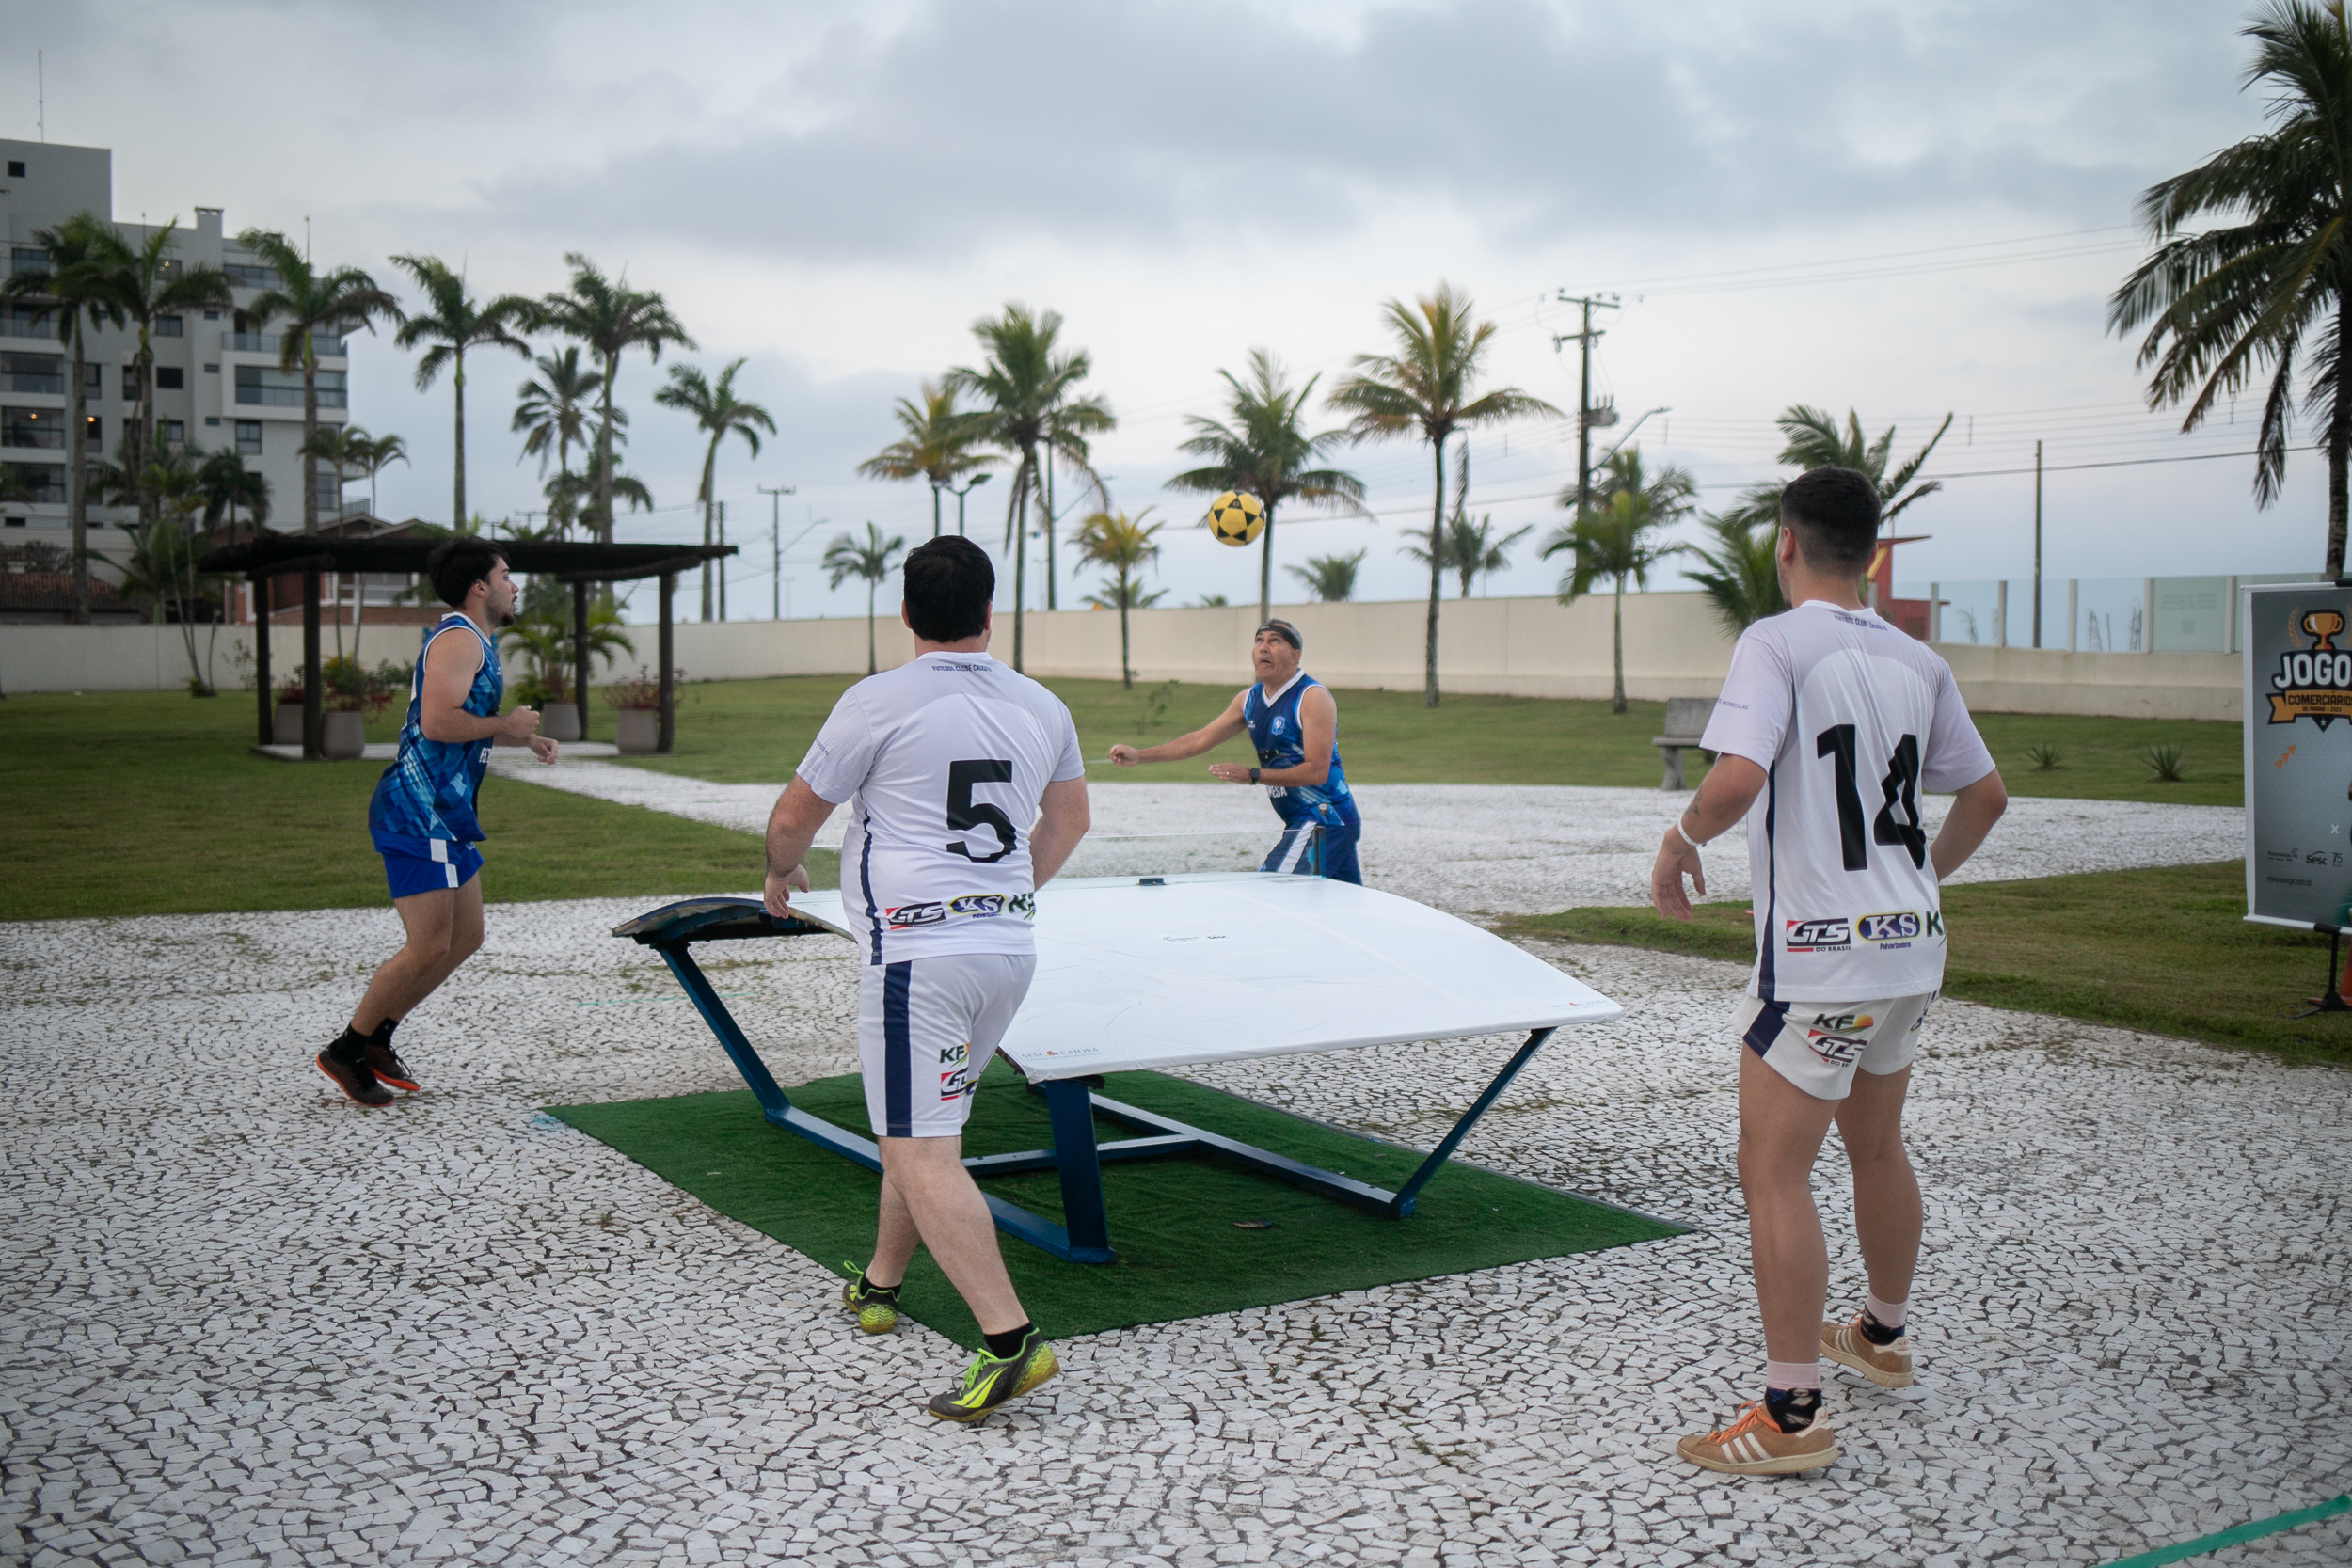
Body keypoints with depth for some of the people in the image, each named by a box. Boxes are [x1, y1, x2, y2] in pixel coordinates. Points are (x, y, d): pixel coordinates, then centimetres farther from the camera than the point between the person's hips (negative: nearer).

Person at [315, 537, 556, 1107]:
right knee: (428, 948, -9)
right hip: (418, 812, -11)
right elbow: (438, 722, -27)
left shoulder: (475, 641, 20)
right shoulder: (458, 639, -14)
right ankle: (347, 1052, 5)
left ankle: (376, 1037, 22)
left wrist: (522, 738, 21)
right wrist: (507, 726, -14)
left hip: (447, 813, 11)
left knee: (465, 937, 13)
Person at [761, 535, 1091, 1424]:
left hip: (916, 952, -7)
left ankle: (1011, 1340, -15)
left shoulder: (880, 702, -8)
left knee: (923, 1153, -7)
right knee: (922, 1128, 23)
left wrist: (782, 875, 23)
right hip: (1010, 944, 7)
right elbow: (1068, 818, 25)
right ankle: (878, 1285, 37)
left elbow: (793, 819, 1)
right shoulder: (1042, 708, 9)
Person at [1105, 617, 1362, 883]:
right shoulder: (1248, 699, 11)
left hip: (1322, 818, -8)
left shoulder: (1312, 697, -13)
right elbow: (1200, 740, 13)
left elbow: (1317, 771, -19)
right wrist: (1138, 755, 6)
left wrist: (1252, 776, -21)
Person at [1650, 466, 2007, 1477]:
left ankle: (1792, 1416, 0)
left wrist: (1681, 838, -8)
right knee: (1876, 1145, 24)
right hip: (1910, 942, 8)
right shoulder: (1917, 662, 8)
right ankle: (1883, 1336, 42)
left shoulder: (1777, 644, -13)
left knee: (1773, 1172, -2)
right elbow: (1984, 795, 17)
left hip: (1818, 956, -8)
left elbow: (1737, 778, -27)